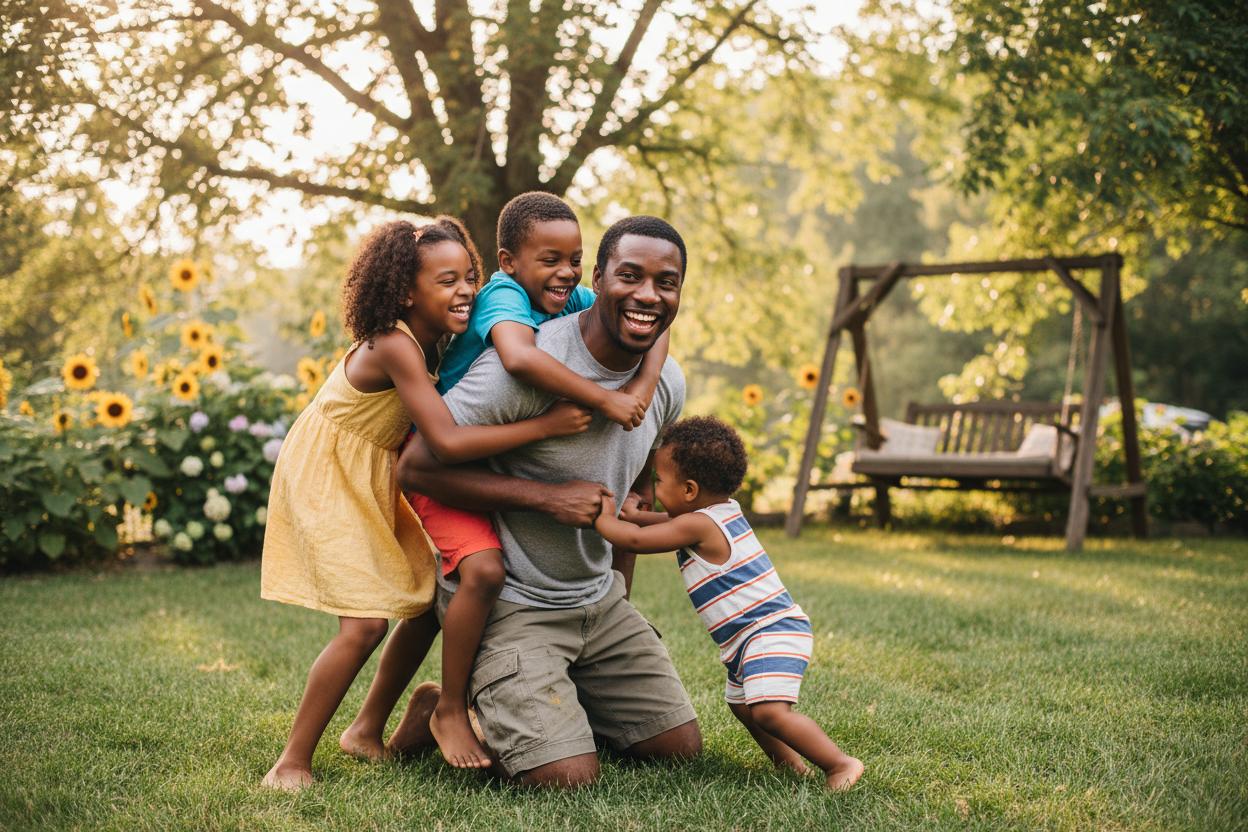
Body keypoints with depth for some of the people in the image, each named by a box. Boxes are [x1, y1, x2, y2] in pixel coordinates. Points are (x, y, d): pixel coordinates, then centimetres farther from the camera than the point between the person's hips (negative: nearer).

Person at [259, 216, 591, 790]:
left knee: (427, 600, 9)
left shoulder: (431, 342, -3)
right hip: (325, 479, -9)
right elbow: (449, 442, -38)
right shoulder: (394, 347, -30)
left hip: (374, 481, 9)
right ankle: (291, 763, -4)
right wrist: (545, 425, -39)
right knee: (365, 623, -17)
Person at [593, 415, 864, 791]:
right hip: (750, 639, 11)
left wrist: (604, 519, -1)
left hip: (773, 633, -11)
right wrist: (636, 515, 28)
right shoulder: (724, 511, 10)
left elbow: (637, 541, -16)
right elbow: (674, 522, 32)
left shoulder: (699, 526, -19)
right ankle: (791, 765, 30)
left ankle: (840, 763, -22)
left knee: (769, 711, -26)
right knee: (741, 703, 26)